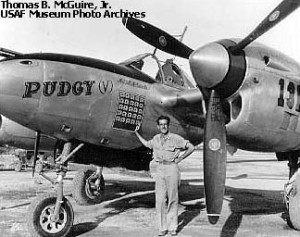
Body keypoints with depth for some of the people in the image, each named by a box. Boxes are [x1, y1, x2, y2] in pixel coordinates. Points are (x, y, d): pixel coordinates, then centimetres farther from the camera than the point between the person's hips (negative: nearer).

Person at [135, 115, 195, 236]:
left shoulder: (175, 138, -6)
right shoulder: (156, 138, 8)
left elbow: (191, 147, -1)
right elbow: (147, 144, 29)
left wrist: (179, 159, -2)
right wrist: (137, 133, 24)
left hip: (172, 168, -3)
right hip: (159, 170, 3)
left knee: (172, 199, 2)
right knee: (160, 200, 0)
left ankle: (173, 227, 11)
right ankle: (162, 227, 8)